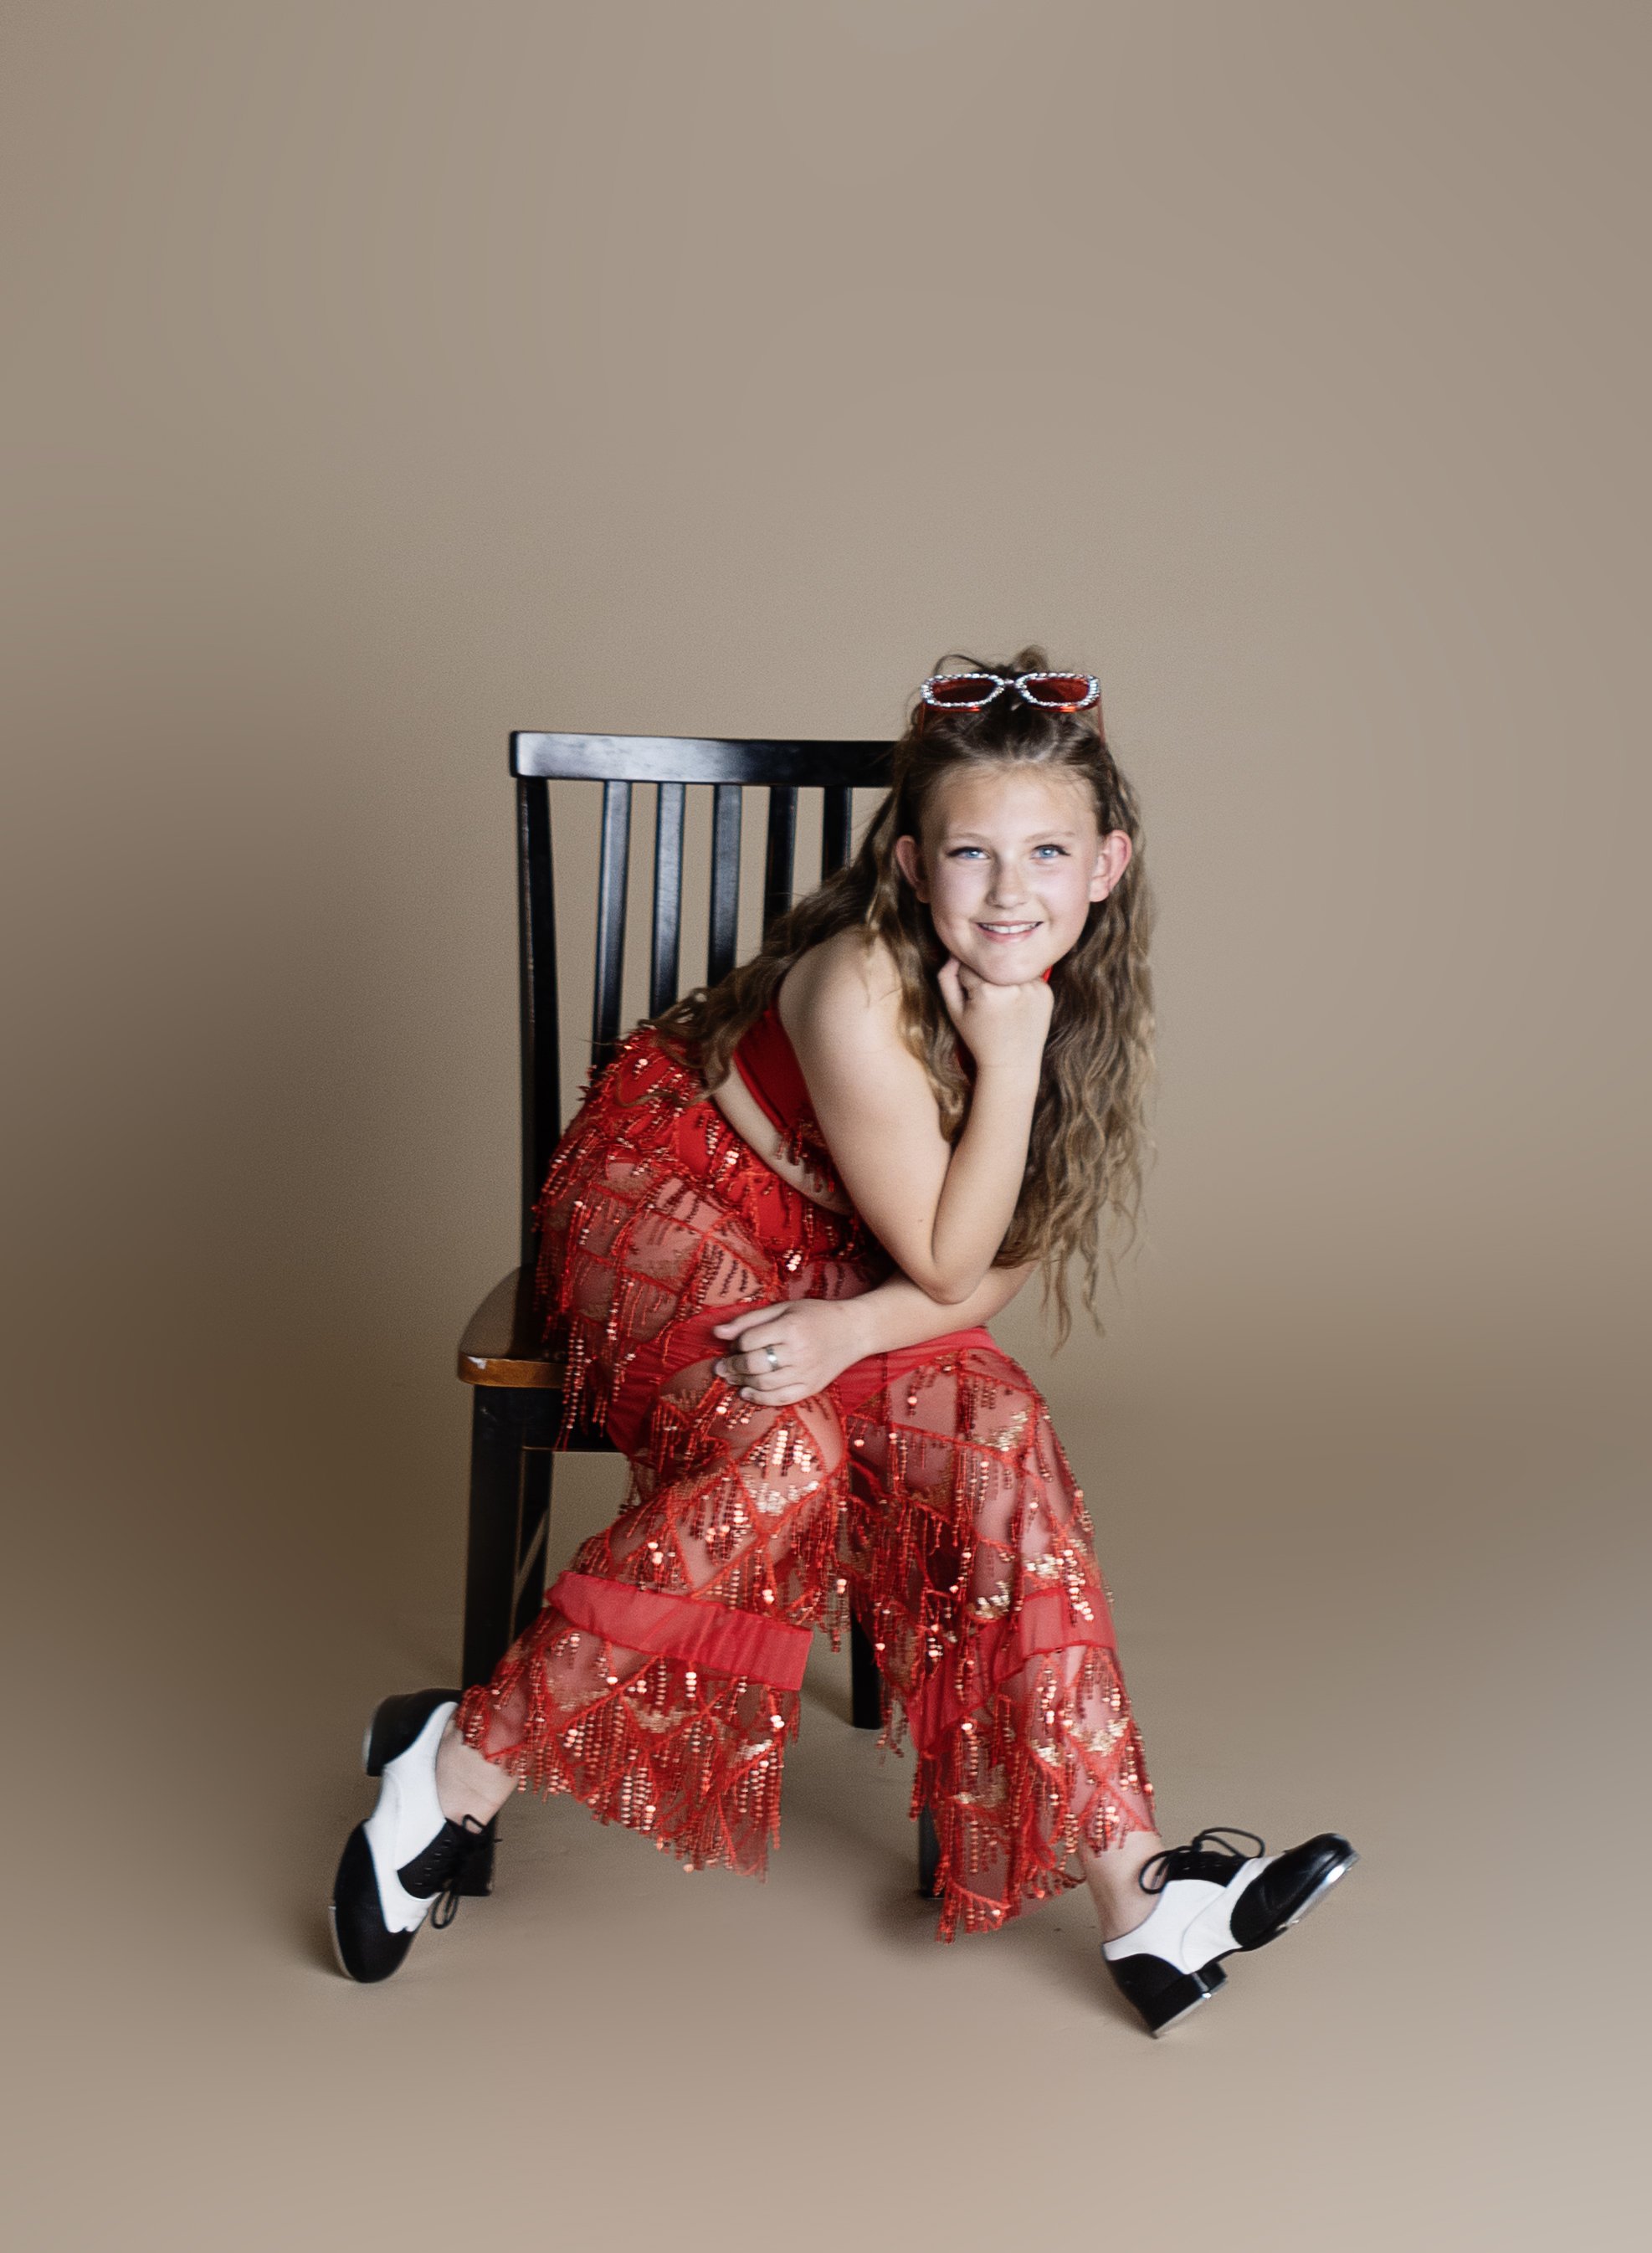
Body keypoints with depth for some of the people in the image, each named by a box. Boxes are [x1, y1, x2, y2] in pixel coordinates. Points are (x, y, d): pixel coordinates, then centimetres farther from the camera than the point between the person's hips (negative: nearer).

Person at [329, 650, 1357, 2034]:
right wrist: (1009, 1061, -32)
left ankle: (1121, 1876, -17)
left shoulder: (1088, 1001, -10)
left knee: (992, 1431, -21)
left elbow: (1007, 1268, -8)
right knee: (785, 1452, -32)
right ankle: (465, 1764, -19)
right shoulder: (860, 996, -29)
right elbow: (945, 1260, -22)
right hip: (668, 1207, -5)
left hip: (832, 1262, 5)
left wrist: (854, 1329, -26)